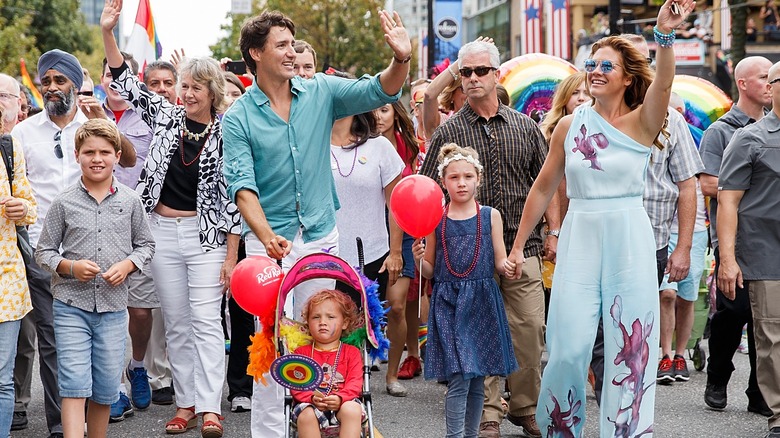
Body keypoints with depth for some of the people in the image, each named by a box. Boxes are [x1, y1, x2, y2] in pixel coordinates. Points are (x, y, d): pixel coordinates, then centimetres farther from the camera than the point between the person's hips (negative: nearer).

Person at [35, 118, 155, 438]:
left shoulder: (130, 201, 4)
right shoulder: (64, 202, 0)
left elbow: (145, 244, 14)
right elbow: (44, 251, 5)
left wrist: (127, 265, -5)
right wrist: (70, 267, -13)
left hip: (113, 306, 2)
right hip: (71, 305, -2)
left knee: (105, 389, 8)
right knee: (74, 384, -9)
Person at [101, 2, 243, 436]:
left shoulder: (226, 135, -6)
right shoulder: (167, 116, 5)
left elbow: (233, 198, -6)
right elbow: (127, 83, 5)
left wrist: (231, 255, -8)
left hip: (207, 235, -4)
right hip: (162, 232, 4)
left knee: (206, 321, -8)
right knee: (176, 323, 8)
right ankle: (186, 403, 14)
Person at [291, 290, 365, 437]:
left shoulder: (351, 352, 15)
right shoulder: (301, 352, 17)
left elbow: (355, 383, 2)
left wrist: (340, 398, -21)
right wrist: (312, 397, -18)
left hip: (343, 403, 0)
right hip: (310, 405, 0)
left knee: (352, 410, -34)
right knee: (306, 415, -34)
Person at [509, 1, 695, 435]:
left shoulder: (642, 122, -2)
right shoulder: (570, 125, 6)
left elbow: (663, 84, -24)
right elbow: (543, 188, 13)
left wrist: (666, 35, -42)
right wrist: (518, 245, 14)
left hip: (630, 241, -1)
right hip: (579, 240, 2)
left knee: (632, 349, 2)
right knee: (569, 348, -1)